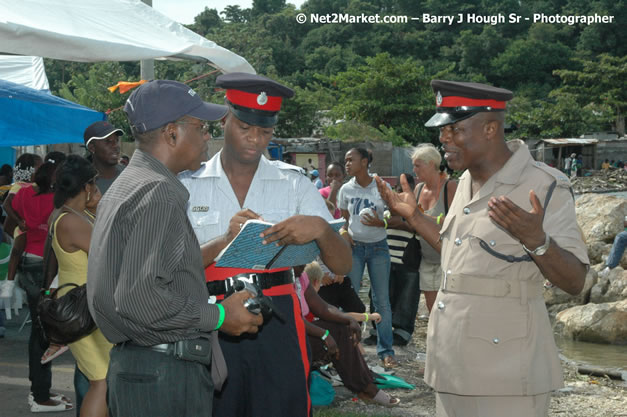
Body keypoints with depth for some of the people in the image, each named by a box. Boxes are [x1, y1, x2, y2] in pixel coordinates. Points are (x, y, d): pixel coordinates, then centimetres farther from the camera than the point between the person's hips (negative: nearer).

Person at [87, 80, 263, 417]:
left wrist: (222, 244, 20)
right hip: (164, 375, -10)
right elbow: (140, 297, -24)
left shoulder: (125, 186, 17)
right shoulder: (158, 193, -16)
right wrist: (219, 316, -13)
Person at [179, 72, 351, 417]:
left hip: (277, 324, 1)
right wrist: (225, 241, -18)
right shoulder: (189, 185, 3)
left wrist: (320, 229, -19)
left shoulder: (293, 184, 5)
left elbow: (341, 266, 1)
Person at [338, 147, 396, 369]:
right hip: (354, 247, 2)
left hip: (378, 247, -1)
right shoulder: (346, 189, 3)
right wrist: (343, 231, -8)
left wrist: (379, 222, -20)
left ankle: (386, 351, 9)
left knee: (382, 300, 1)